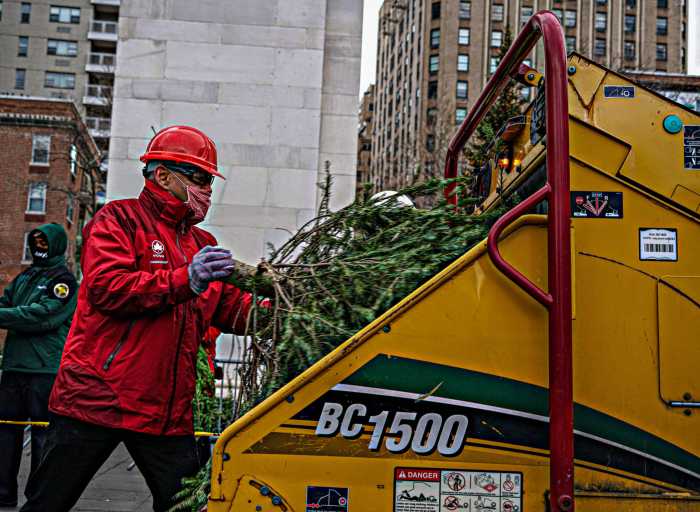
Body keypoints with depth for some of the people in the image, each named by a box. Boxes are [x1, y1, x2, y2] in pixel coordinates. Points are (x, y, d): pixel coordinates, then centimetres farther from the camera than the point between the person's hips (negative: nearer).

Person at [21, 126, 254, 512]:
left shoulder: (202, 244, 18)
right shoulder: (120, 219, 0)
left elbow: (230, 309, 13)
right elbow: (106, 286, -16)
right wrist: (185, 280, -22)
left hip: (167, 412, 5)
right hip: (95, 397, -5)